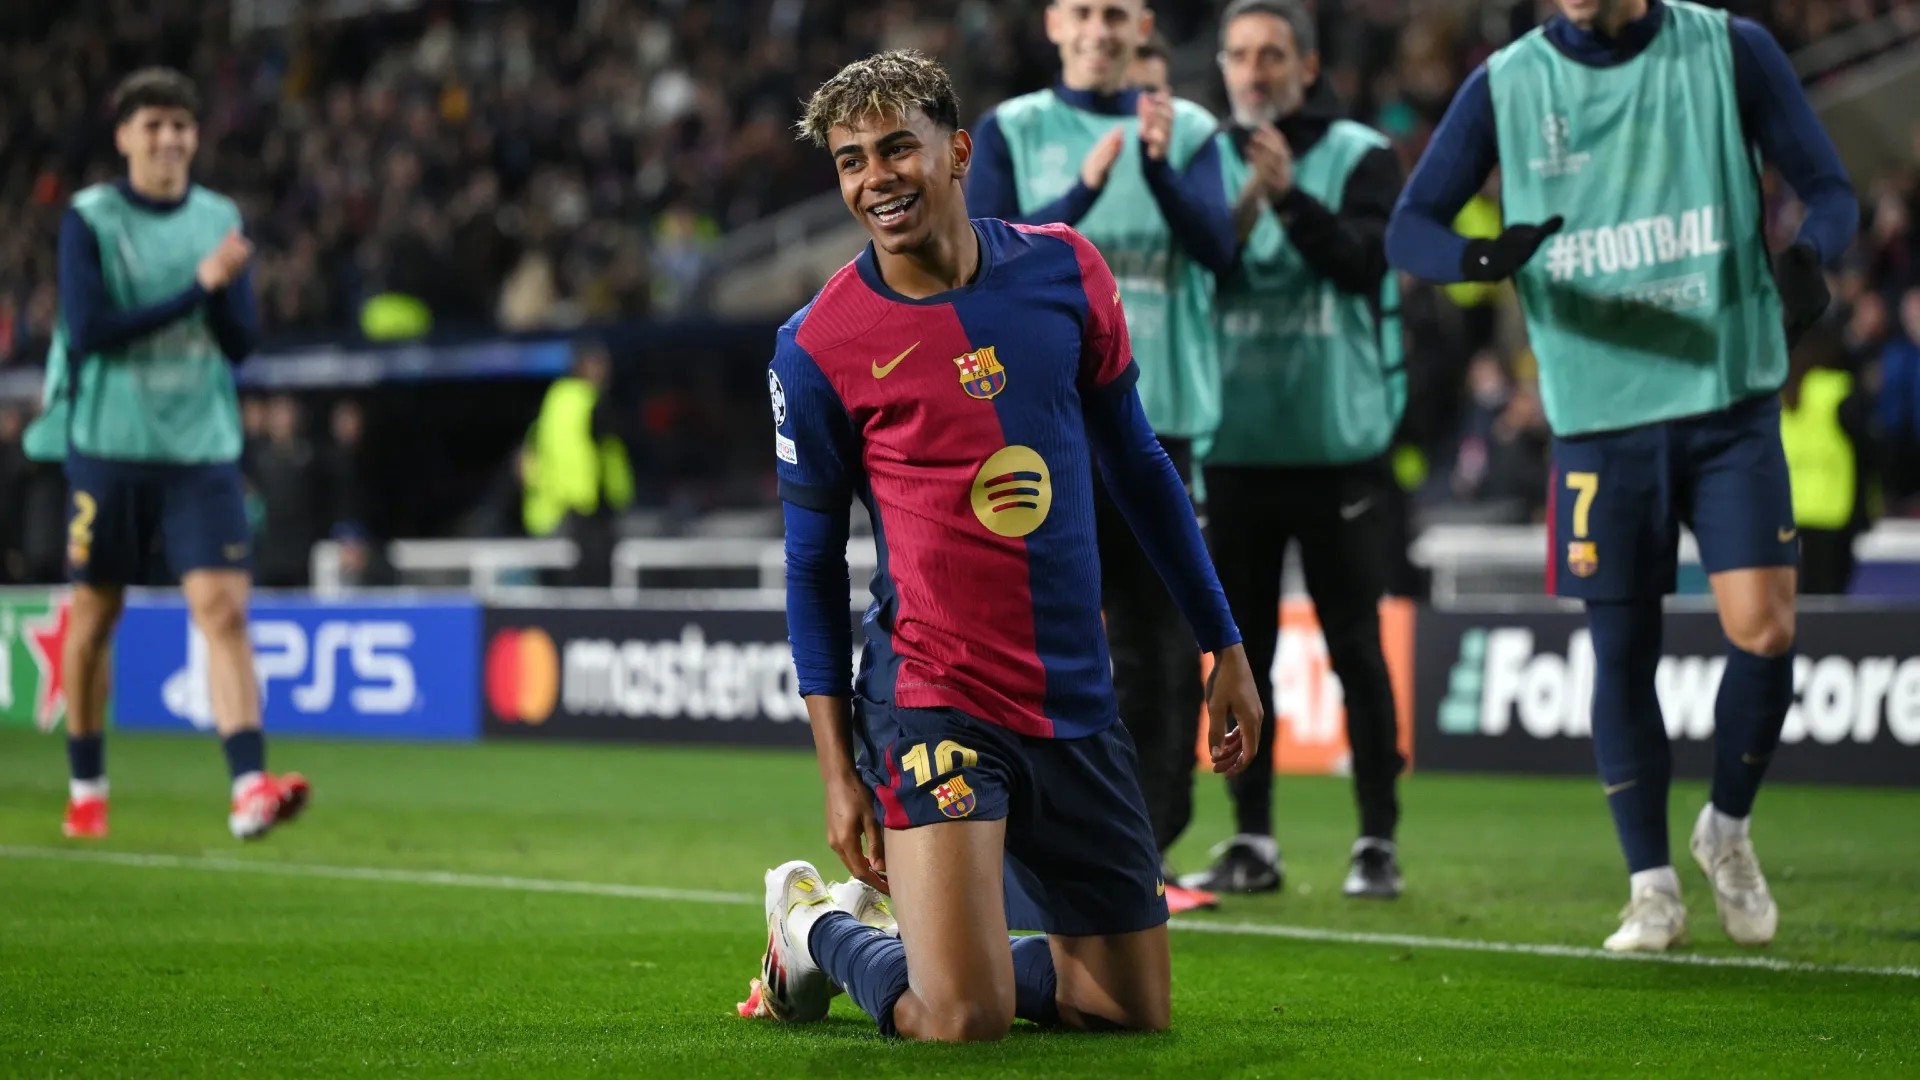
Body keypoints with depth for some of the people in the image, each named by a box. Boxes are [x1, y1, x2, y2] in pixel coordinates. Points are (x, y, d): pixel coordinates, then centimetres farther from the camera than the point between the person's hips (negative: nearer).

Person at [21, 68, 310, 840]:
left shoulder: (220, 220, 8)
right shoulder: (89, 219, -3)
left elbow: (241, 342, 5)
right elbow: (88, 331, -14)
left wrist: (223, 291, -16)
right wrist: (197, 289, -16)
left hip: (202, 450, 2)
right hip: (109, 448, -2)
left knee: (223, 607, -12)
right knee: (94, 617, 7)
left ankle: (250, 788, -21)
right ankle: (86, 789, 23)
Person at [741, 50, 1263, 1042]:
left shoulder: (1064, 271, 2)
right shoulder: (817, 346, -7)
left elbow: (1138, 468, 13)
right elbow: (814, 567, 0)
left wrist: (1224, 646, 14)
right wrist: (838, 771, -4)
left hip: (1076, 704, 4)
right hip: (931, 703, -4)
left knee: (1136, 1014, 9)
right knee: (962, 1023, -18)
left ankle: (900, 920, 31)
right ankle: (817, 927, 14)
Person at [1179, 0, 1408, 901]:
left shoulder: (1359, 156, -1)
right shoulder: (1207, 158, 8)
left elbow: (1365, 260, -15)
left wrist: (1288, 194, -27)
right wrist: (1238, 215, -18)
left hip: (1339, 445, -3)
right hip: (1234, 446, 3)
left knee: (1355, 648, 0)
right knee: (1241, 651, 6)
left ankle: (1377, 842, 6)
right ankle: (1252, 841, 13)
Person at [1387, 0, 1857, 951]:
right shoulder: (1507, 84, 3)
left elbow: (1829, 188, 6)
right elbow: (1408, 229, 4)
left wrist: (1806, 256, -18)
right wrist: (1483, 258, -20)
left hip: (1730, 399, -1)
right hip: (1597, 411, 1)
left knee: (1762, 628, -11)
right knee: (1621, 652, 2)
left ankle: (1729, 827, 16)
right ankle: (1652, 889, 17)